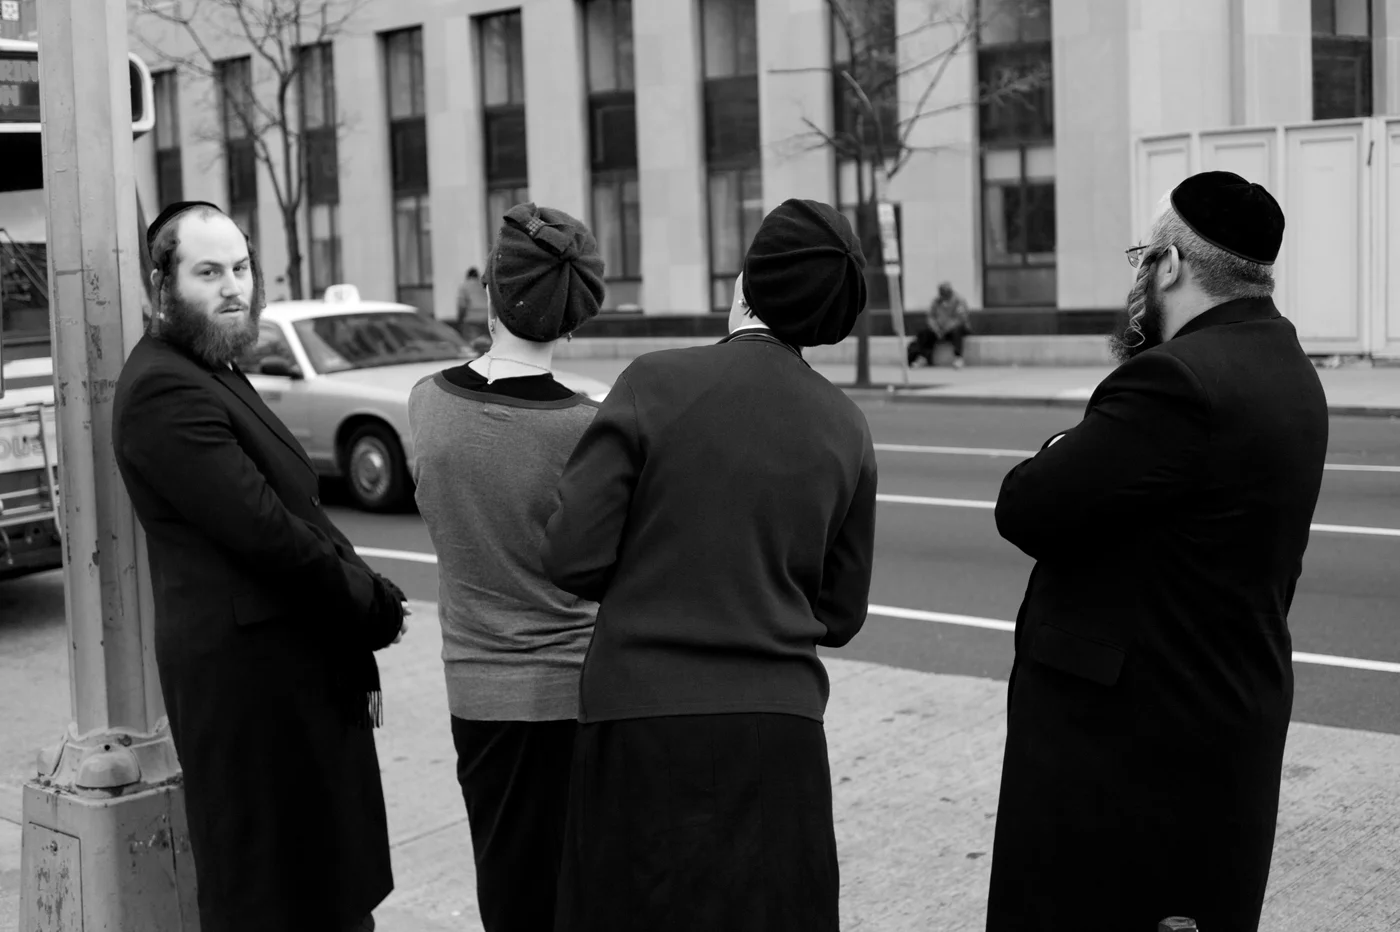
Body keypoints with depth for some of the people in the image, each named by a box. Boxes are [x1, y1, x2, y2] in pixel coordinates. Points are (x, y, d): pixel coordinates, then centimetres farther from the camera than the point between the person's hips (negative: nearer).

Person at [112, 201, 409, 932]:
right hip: (249, 672, -10)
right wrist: (375, 605, -8)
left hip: (297, 661, 10)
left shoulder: (213, 374, 15)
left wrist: (357, 653, 9)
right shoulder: (163, 390, -16)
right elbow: (263, 531, -22)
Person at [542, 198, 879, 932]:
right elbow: (839, 615, 8)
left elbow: (573, 560, -10)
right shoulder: (845, 428, 2)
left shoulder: (656, 383, -9)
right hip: (781, 731, 3)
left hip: (648, 718, -3)